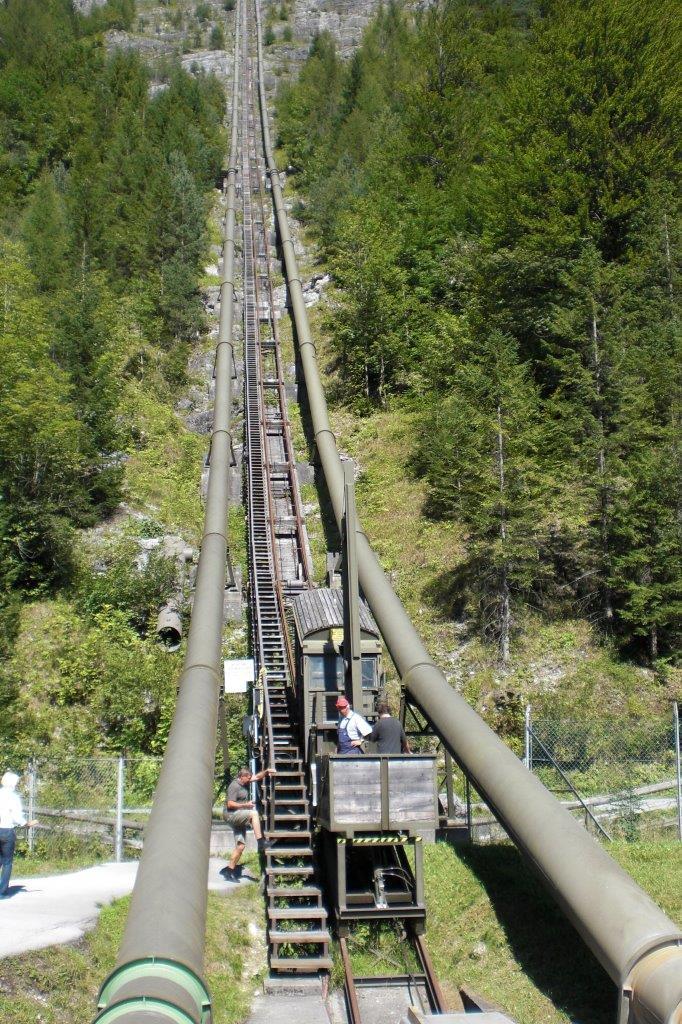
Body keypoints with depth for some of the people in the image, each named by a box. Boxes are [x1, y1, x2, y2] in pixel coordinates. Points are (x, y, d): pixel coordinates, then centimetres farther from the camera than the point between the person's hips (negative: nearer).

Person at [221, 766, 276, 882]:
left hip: (239, 818, 9)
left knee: (241, 846, 5)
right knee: (254, 813, -28)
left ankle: (228, 871, 10)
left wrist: (266, 771, 2)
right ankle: (261, 842, -29)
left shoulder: (243, 783, 11)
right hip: (231, 815, -9)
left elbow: (257, 777, 18)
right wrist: (245, 805, -21)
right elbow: (230, 804, -19)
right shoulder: (234, 786, -14)